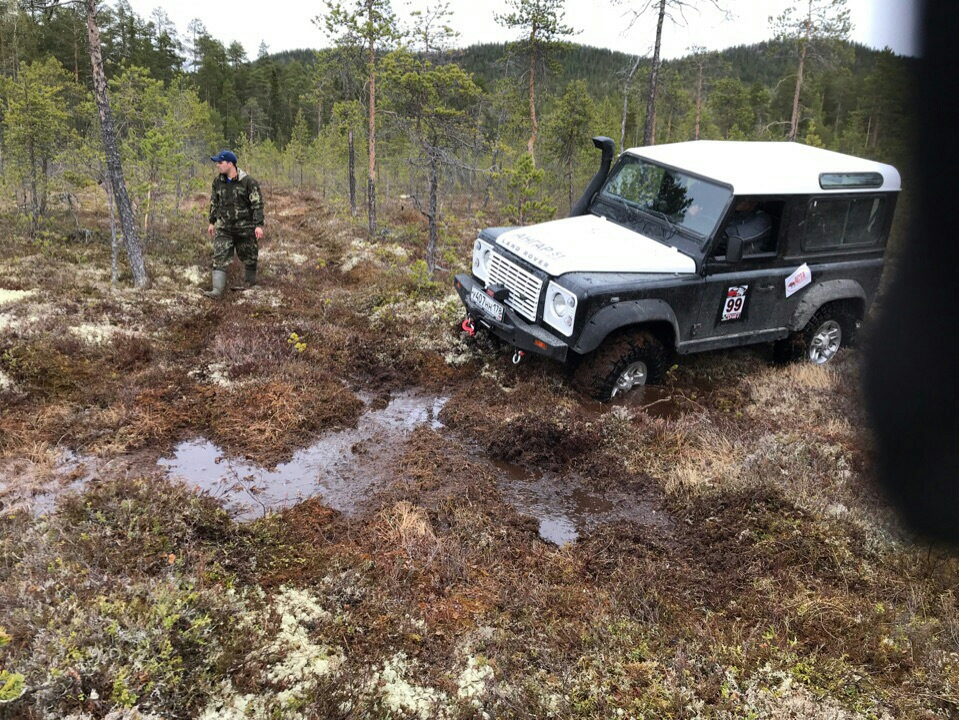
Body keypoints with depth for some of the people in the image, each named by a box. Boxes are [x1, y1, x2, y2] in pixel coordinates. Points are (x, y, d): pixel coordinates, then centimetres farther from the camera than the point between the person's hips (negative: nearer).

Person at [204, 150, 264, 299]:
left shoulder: (248, 182, -11)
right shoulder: (217, 181, 4)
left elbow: (257, 204, -12)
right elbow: (214, 202, 16)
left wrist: (259, 225, -17)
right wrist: (212, 222, 18)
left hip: (245, 228, -3)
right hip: (224, 228, 4)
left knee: (249, 258, 9)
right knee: (219, 258, -8)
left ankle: (250, 285, 30)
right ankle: (217, 290, -13)